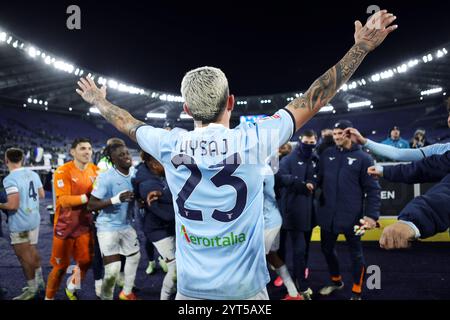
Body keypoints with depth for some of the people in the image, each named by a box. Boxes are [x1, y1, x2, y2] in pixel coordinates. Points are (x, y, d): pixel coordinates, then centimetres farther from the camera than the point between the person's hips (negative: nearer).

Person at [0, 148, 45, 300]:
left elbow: (13, 205, -25)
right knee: (32, 251, 21)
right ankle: (39, 282, 33)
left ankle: (32, 289, 18)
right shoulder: (33, 174, 2)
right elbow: (42, 195, 12)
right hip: (34, 219, 8)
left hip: (19, 224, -7)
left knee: (25, 257, 6)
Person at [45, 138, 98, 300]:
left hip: (85, 224, 5)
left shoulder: (95, 170, -1)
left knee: (86, 261, 10)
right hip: (65, 226, -5)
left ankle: (71, 289, 37)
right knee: (61, 265, 7)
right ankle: (48, 297, 30)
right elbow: (64, 200, -24)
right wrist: (87, 197, -32)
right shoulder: (63, 171, -18)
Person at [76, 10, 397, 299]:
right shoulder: (252, 141, -15)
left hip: (190, 289, 2)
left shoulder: (170, 146, -8)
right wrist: (362, 46, 4)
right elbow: (313, 100, -6)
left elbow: (128, 124, 12)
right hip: (245, 290, -1)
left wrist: (98, 99, 33)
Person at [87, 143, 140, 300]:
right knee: (112, 270, -9)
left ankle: (127, 292, 45)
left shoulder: (135, 172, -3)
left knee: (135, 256, 21)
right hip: (108, 227, -7)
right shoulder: (105, 177, -22)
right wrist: (115, 199, -34)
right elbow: (91, 205, -22)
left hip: (126, 225, 7)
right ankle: (106, 297, 22)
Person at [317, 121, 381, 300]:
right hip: (327, 215, 4)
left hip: (351, 216, -4)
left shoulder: (363, 158, -6)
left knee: (356, 253, 11)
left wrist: (372, 215, -15)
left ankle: (356, 293, 30)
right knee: (327, 249, 17)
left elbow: (373, 189, -8)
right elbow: (319, 180, 13)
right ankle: (336, 281, 42)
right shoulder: (326, 155, 4)